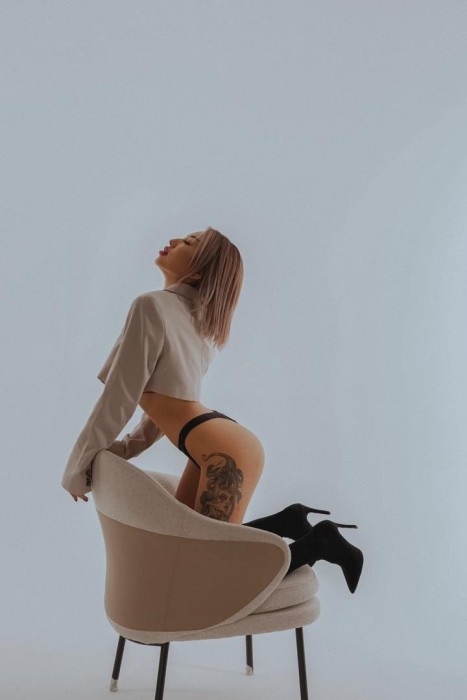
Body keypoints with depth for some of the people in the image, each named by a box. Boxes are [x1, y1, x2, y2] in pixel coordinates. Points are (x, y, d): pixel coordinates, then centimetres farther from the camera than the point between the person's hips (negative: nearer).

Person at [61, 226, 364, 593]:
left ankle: (319, 542, 7)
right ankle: (287, 523, 17)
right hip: (213, 448, 9)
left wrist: (77, 470, -1)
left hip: (226, 452, -9)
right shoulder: (192, 314, 16)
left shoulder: (153, 306, -12)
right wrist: (121, 450, 20)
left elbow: (118, 399, -11)